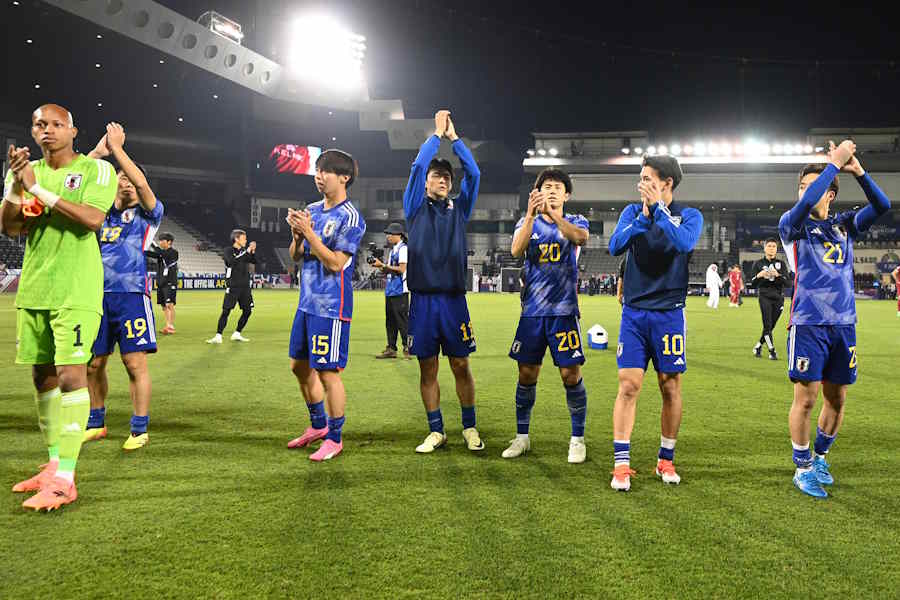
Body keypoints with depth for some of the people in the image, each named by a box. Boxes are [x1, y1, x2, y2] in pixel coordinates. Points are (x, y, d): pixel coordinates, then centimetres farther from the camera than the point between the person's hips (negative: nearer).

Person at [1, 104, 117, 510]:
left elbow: (92, 218, -17)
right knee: (42, 377, 9)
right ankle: (54, 465, 20)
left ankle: (64, 479, -11)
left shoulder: (96, 169, -1)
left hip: (76, 291, -6)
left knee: (70, 374, -12)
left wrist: (39, 190, -15)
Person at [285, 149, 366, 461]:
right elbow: (296, 256, 14)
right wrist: (297, 235, -6)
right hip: (307, 302, 9)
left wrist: (309, 232, -20)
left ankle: (334, 438, 13)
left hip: (331, 306, -9)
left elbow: (336, 263, -19)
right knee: (300, 366, 17)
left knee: (327, 372, -3)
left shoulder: (350, 217, -12)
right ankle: (318, 425, 35)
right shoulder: (312, 210, 12)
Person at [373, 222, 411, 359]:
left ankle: (407, 348, -2)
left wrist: (383, 265, -13)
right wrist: (380, 266, 3)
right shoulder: (393, 250, 19)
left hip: (399, 291, -10)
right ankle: (391, 349, 16)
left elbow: (401, 269, -18)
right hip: (390, 290, 10)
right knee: (390, 321, 11)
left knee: (402, 321, -7)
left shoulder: (403, 249, -8)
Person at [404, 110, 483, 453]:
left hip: (454, 298, 1)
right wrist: (437, 132, 4)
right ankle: (436, 431, 16)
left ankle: (469, 428, 18)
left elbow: (473, 173, 3)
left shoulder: (459, 208, 13)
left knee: (461, 365, 4)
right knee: (428, 368, 5)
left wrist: (453, 136, 5)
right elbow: (418, 166, -2)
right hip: (422, 299, 0)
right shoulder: (415, 208, 9)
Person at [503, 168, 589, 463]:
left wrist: (553, 214, -34)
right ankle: (522, 436, 19)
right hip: (532, 311, 2)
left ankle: (578, 439, 11)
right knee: (526, 374, 5)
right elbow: (516, 250, -12)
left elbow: (581, 237, -20)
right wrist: (531, 215, -27)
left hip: (564, 311, -2)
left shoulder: (575, 221, 5)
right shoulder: (528, 222, 9)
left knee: (571, 374, -4)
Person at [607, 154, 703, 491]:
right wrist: (643, 216, -16)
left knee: (670, 388, 5)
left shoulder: (689, 216, 1)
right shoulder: (633, 211, 7)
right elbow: (615, 246, -9)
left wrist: (658, 207, -18)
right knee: (628, 386, -5)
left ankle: (666, 460, 21)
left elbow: (685, 242, -22)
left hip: (668, 314, -1)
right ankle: (621, 464, -1)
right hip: (634, 312, 1)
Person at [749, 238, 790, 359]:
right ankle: (772, 351, -5)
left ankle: (758, 346, 24)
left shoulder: (781, 264, 9)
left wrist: (777, 274, -22)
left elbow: (786, 281, -4)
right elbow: (753, 284, 2)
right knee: (767, 325, -12)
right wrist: (759, 275, -17)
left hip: (778, 298, 3)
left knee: (771, 326, 6)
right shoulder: (758, 264, 5)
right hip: (765, 297, -2)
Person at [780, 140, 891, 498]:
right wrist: (834, 164, -15)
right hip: (808, 324, -4)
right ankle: (803, 468, 10)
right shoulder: (792, 225, 0)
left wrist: (858, 170, -11)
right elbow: (804, 204, -21)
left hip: (843, 324, 4)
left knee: (836, 398, 10)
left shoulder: (844, 225, 12)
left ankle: (820, 457, 29)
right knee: (806, 398, -4)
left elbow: (882, 206, -1)